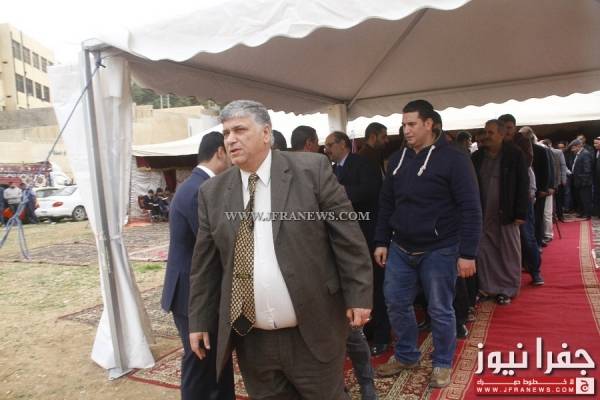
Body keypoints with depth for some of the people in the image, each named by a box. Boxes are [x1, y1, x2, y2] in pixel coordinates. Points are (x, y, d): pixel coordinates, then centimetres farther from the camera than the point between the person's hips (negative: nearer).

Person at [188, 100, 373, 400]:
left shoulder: (312, 169, -7)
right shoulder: (212, 192, 3)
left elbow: (347, 236, -6)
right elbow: (205, 263, 8)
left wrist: (358, 296, -6)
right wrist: (200, 321, 9)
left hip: (313, 332, -2)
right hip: (249, 339, 3)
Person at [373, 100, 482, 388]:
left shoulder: (453, 158, -9)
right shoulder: (398, 159, 7)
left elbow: (470, 208, -11)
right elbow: (386, 204, 12)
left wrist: (467, 252, -15)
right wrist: (382, 241, 9)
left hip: (438, 250, -5)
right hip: (401, 248, 5)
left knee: (440, 310, 7)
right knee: (396, 303, 12)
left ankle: (442, 363, 29)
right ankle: (406, 355, 33)